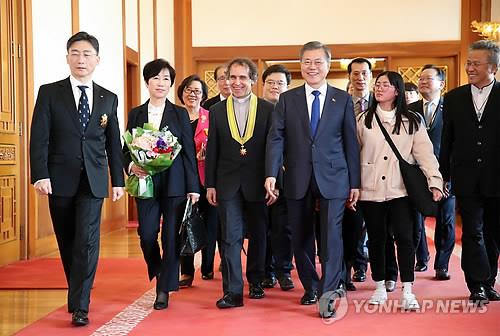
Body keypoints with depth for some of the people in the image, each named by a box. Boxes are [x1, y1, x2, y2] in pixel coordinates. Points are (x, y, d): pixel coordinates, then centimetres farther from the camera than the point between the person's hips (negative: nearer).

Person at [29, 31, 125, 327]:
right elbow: (39, 138, -4)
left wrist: (118, 180, 8)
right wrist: (41, 175, -14)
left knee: (87, 242, -8)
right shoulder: (49, 93, 3)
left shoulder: (109, 99, 9)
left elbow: (114, 143, 11)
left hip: (93, 181, 0)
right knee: (67, 243, 11)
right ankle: (77, 293, 30)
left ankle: (80, 307, -2)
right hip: (60, 180, 0)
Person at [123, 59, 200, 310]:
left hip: (174, 183, -1)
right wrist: (131, 166, -13)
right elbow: (126, 149, 9)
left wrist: (193, 187, -4)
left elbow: (189, 151, 1)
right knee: (146, 234, -2)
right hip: (145, 183, 1)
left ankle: (164, 289, 12)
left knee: (171, 236, 0)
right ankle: (157, 272, 28)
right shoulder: (135, 114, 9)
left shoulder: (180, 114, 4)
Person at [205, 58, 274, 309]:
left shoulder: (268, 109, 1)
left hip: (258, 183, 0)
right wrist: (210, 184, 4)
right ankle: (232, 292, 1)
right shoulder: (217, 111, 6)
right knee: (230, 237, -2)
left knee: (258, 235, 11)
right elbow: (212, 151, 7)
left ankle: (255, 282, 28)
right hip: (227, 184, 1)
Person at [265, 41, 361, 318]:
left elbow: (351, 142, 4)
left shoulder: (343, 99, 5)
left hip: (332, 178, -1)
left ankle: (327, 295, 1)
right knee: (301, 237, 11)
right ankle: (310, 287, 28)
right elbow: (276, 138, -2)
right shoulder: (287, 99, 6)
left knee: (331, 235, -7)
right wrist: (271, 174, -15)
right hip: (297, 180, 2)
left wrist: (355, 182, 2)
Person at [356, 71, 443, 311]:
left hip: (400, 189, -1)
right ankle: (380, 288, 21)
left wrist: (435, 181, -10)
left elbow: (424, 152, 1)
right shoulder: (363, 120, 7)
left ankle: (407, 292, 1)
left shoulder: (412, 121, 6)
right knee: (376, 238, 8)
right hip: (371, 190, 1)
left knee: (404, 238, -6)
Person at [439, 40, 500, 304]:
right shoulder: (454, 98, 5)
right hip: (466, 180, 1)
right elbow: (447, 141, 7)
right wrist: (443, 175, 5)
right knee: (472, 232, 1)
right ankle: (479, 285, 9)